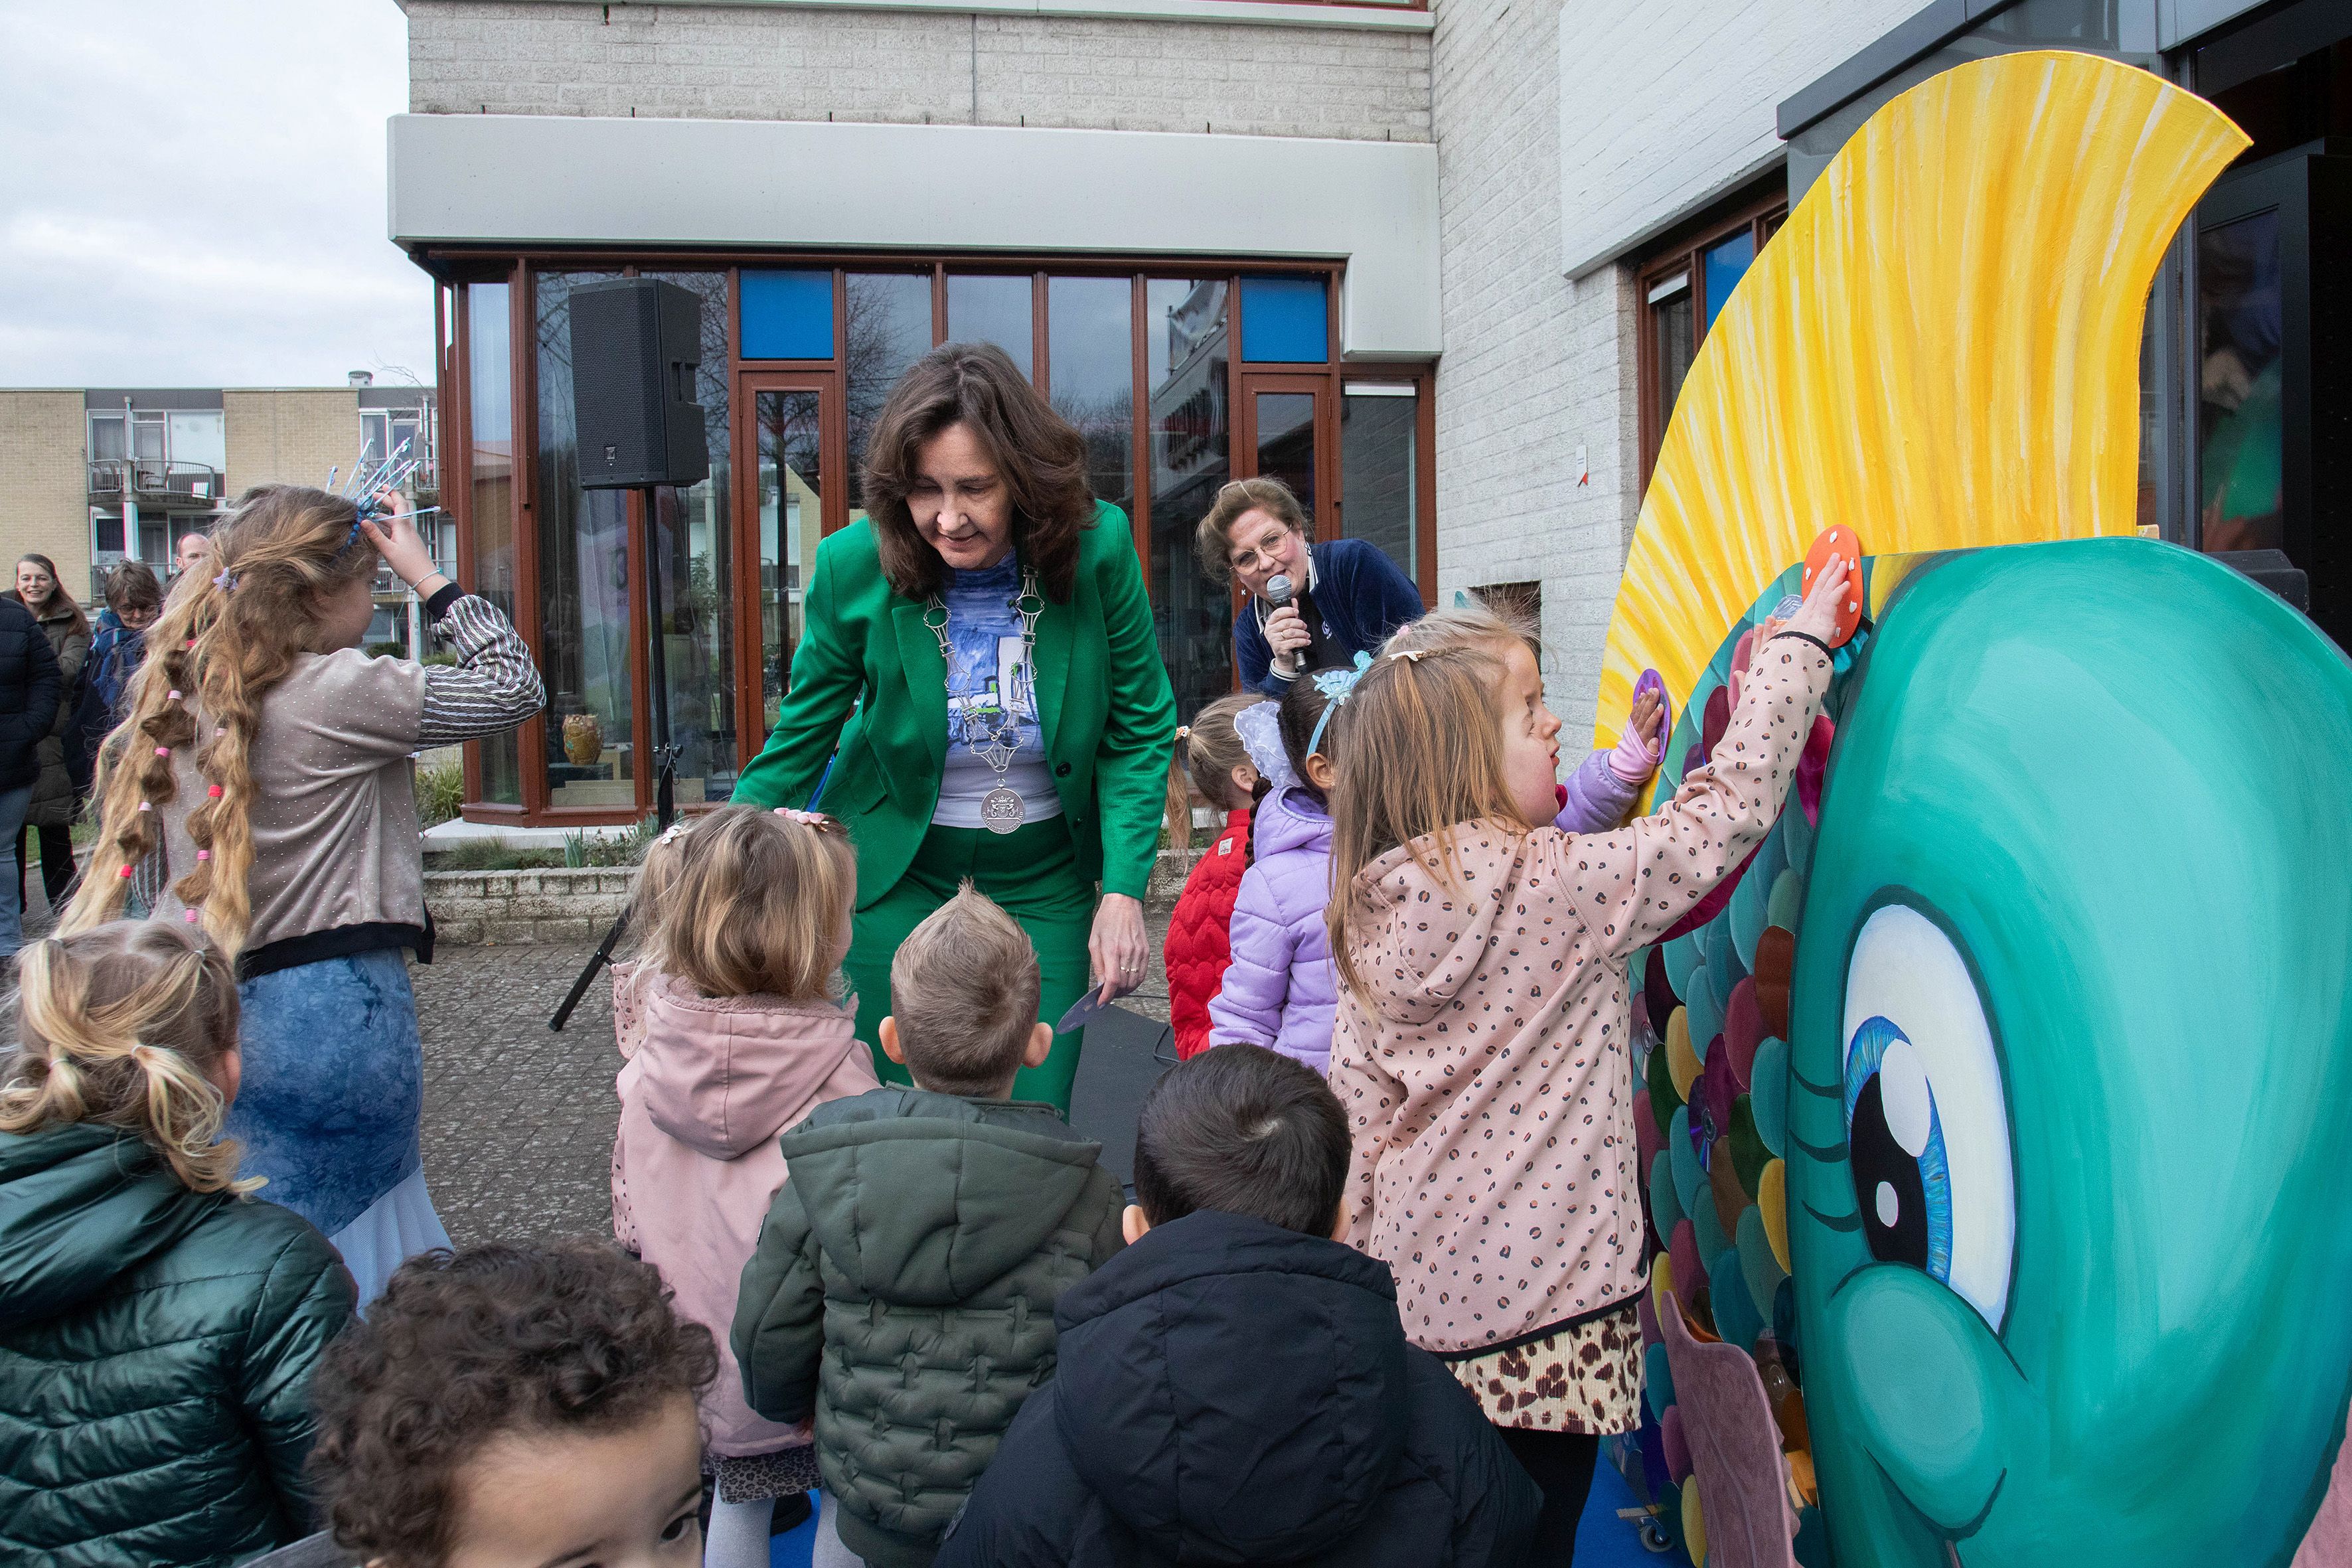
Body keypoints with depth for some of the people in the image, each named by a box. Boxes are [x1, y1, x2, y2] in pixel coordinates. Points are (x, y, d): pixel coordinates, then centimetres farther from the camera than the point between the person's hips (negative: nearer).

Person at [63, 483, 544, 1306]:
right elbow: (514, 686, -8)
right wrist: (429, 576, -2)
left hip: (204, 1015, 7)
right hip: (333, 1015, -7)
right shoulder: (336, 691, -15)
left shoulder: (176, 694, 5)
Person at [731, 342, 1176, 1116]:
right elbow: (799, 739, -3)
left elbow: (1140, 731, -7)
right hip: (898, 878, 0)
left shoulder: (1098, 548, -17)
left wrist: (1123, 889, -15)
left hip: (1044, 882, 0)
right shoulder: (854, 567, -15)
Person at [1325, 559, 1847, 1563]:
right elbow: (1726, 811, -8)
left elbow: (1357, 1104, 5)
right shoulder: (1559, 884, -15)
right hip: (1541, 1297, -6)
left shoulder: (1371, 911, 2)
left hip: (1423, 1289, 6)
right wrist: (1798, 644, 3)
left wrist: (1368, 1253, 15)